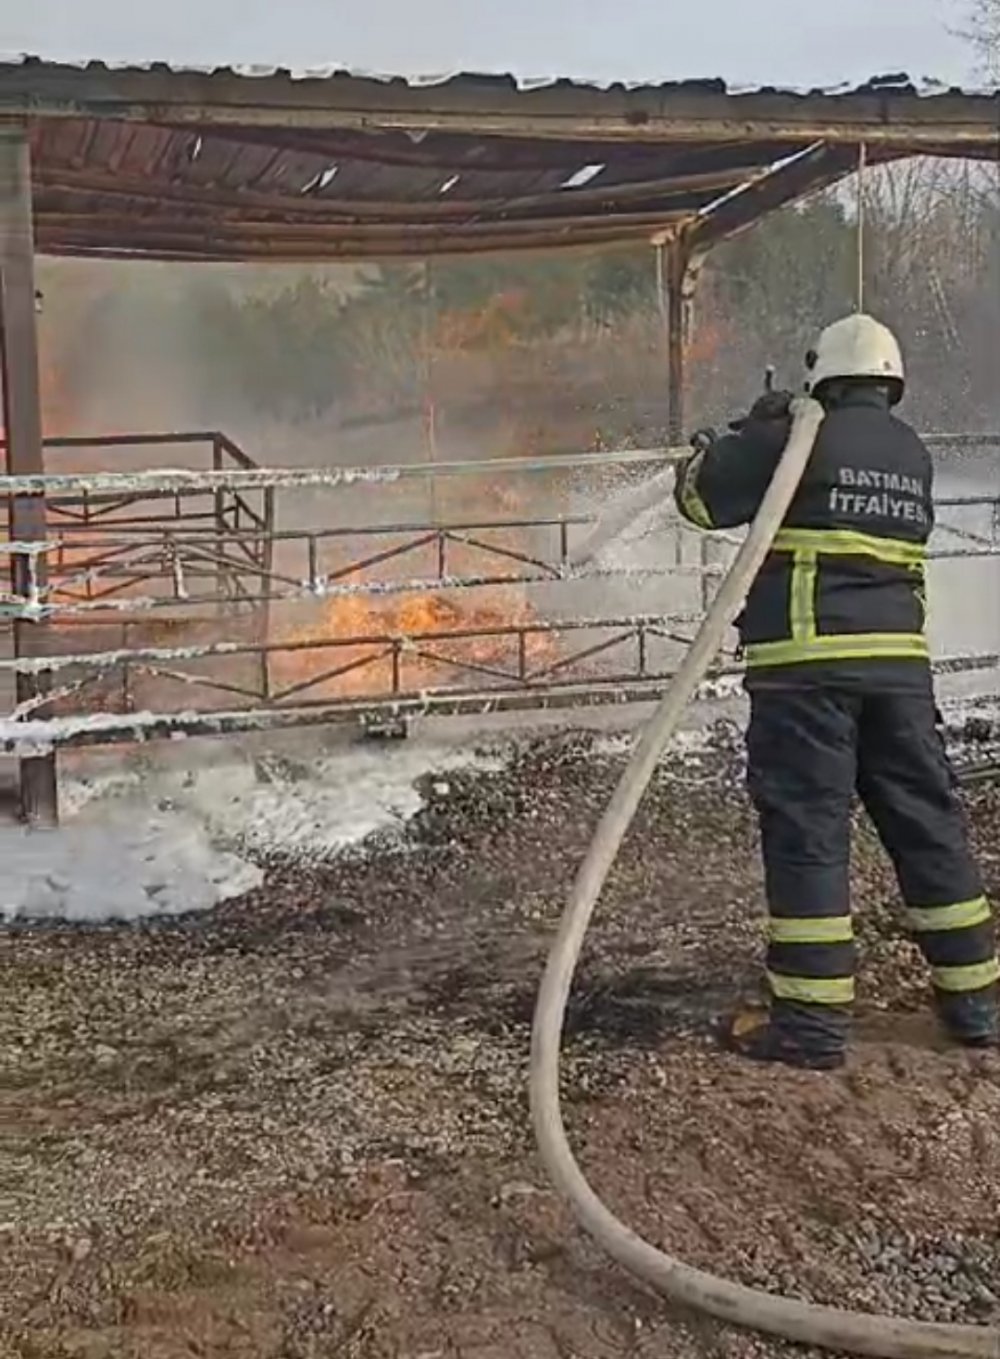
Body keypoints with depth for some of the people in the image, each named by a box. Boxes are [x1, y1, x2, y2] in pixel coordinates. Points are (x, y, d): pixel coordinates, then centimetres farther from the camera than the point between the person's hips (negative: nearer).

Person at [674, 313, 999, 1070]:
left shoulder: (800, 439, -3)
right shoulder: (914, 455, 15)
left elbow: (701, 496, 1)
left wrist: (752, 431, 17)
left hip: (808, 661, -5)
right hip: (898, 660, 6)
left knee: (807, 830, -3)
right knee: (929, 823, 12)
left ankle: (813, 1020, -3)